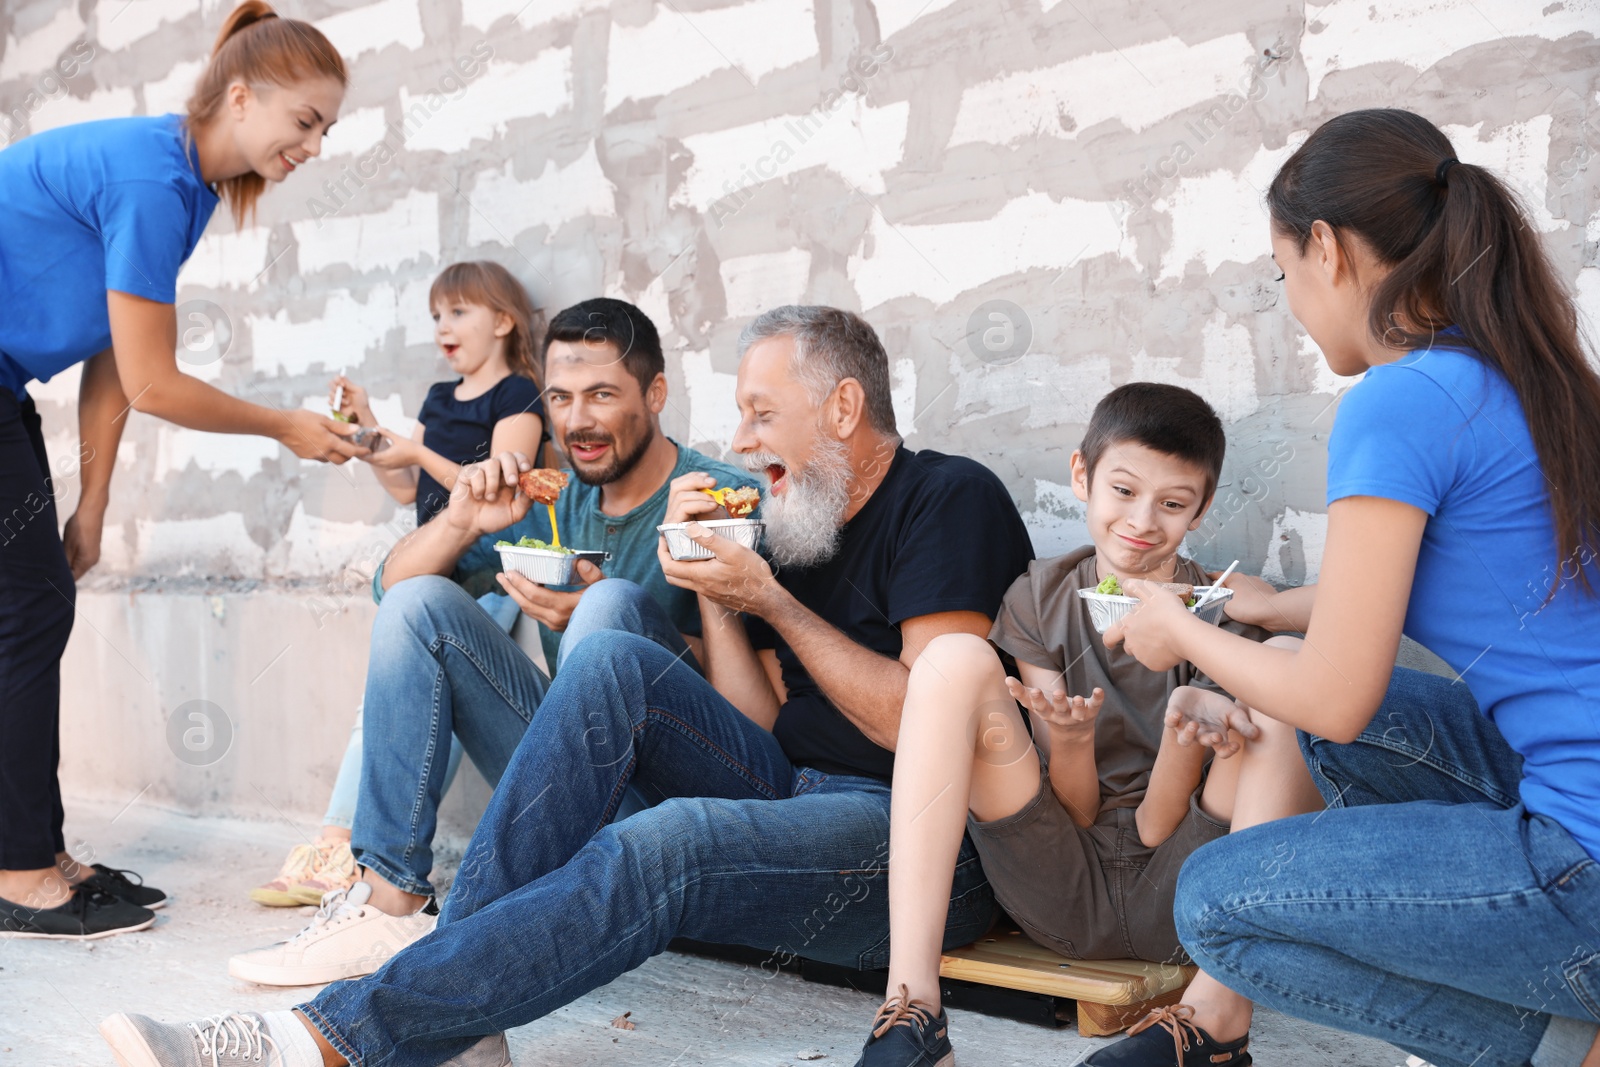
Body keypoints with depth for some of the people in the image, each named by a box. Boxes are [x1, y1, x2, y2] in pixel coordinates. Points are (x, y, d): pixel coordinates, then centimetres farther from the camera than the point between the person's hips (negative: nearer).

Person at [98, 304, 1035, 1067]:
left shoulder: (949, 499, -4)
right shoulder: (796, 530, 18)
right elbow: (758, 730, 13)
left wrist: (770, 602, -11)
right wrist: (713, 591, 2)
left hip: (923, 841, -7)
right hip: (791, 796, 7)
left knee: (665, 845, -34)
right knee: (614, 664, -14)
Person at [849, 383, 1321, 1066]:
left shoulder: (1219, 617, 0)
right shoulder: (1039, 600, 4)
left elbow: (1157, 827, -6)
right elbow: (1077, 812, 0)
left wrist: (1189, 720, -26)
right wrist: (1071, 739, -22)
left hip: (1172, 903, -1)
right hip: (1063, 894, 1)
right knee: (955, 659, -18)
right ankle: (911, 1008, -29)